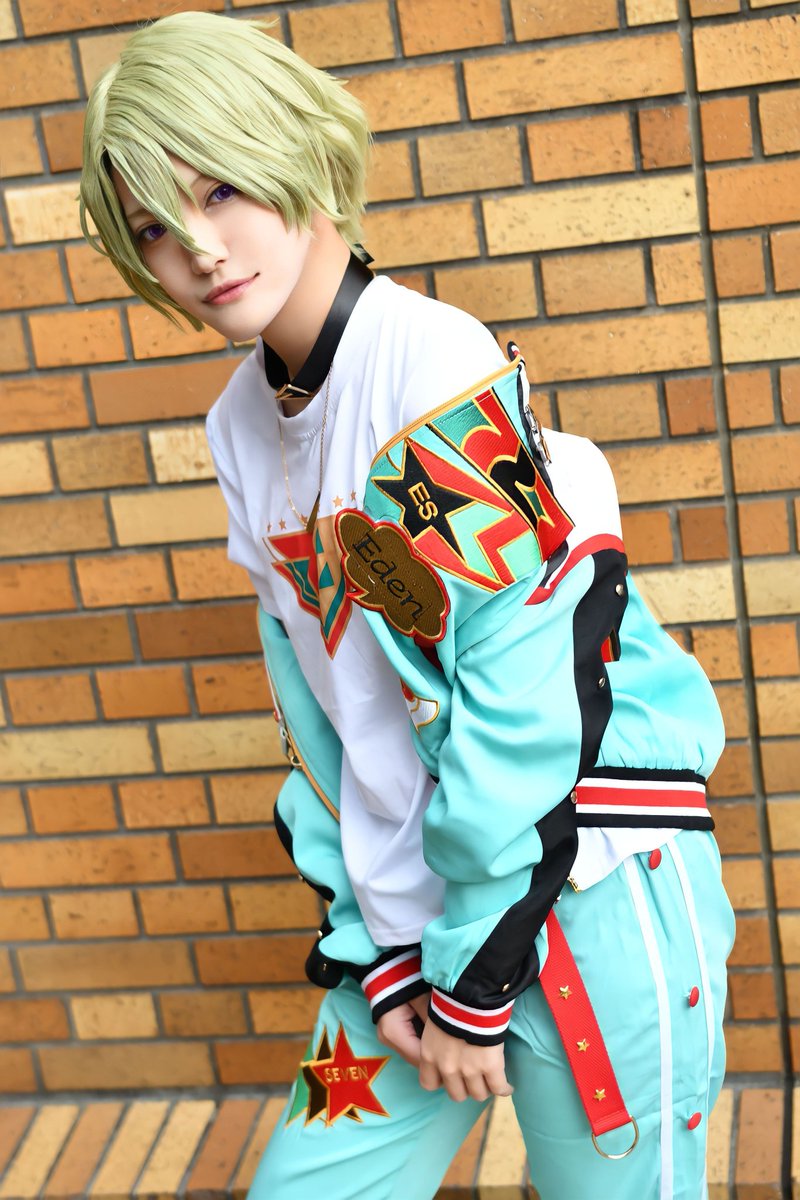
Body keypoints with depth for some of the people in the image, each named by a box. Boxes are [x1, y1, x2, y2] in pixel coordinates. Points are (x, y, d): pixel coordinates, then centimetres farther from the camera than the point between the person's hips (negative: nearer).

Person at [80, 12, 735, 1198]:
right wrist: (377, 952, 2)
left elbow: (523, 684, -19)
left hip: (585, 881, -6)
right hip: (411, 903, 6)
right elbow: (318, 701, 6)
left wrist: (478, 980, -13)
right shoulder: (242, 424, 4)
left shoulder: (439, 370, -18)